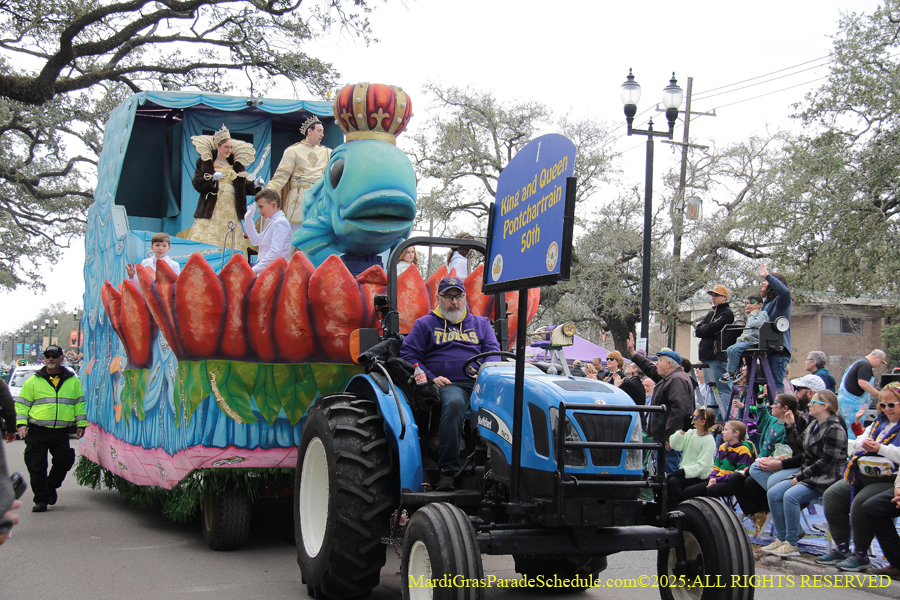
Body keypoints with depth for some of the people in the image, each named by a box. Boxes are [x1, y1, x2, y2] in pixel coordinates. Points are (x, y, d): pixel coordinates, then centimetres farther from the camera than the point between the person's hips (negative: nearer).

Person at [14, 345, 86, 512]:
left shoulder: (73, 381, 11)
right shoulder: (33, 381, 6)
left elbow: (80, 404, 16)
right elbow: (22, 404, 7)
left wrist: (81, 424, 9)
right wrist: (21, 423, -5)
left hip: (61, 431, 1)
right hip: (37, 431, -1)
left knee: (63, 462, 1)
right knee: (37, 467, -3)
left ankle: (51, 487, 28)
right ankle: (41, 500, 7)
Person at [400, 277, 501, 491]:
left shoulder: (480, 323, 27)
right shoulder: (425, 324, 20)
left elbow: (493, 351, 18)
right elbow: (408, 355, 12)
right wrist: (431, 378, -4)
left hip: (480, 383, 2)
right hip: (448, 384, -2)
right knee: (453, 404, -40)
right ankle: (447, 470, -39)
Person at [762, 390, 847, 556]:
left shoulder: (834, 430, -14)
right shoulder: (813, 425, 14)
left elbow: (827, 462, -19)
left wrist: (802, 476, -17)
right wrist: (790, 426, 12)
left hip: (824, 479, -9)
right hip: (806, 475, 9)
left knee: (791, 496, -30)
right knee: (773, 493, -8)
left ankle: (792, 545, -22)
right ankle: (781, 539, -4)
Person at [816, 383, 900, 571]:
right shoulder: (879, 422, 22)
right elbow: (856, 444, 21)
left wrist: (880, 448, -21)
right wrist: (862, 444, -1)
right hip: (863, 475, 9)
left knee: (861, 503, -30)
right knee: (831, 495, -6)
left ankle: (861, 555, -13)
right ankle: (841, 549, 0)